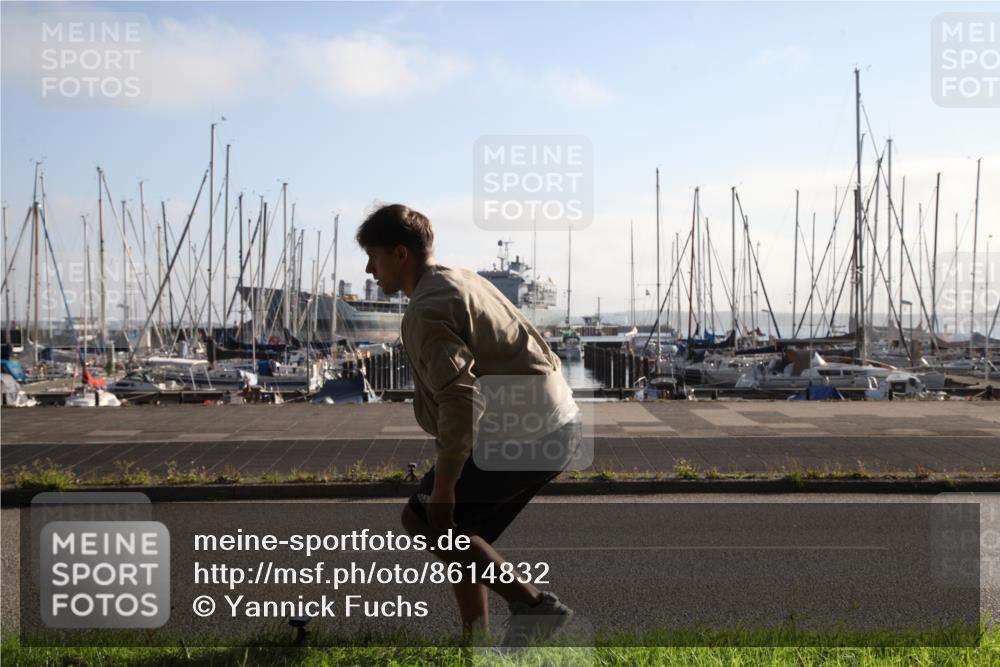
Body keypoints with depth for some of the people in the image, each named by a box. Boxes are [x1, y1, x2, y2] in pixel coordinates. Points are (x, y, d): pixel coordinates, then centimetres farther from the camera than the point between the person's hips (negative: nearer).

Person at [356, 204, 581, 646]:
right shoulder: (464, 280, 17)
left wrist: (443, 485, -18)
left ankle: (531, 603, -3)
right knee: (458, 531, 17)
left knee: (421, 520, 0)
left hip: (524, 434, -10)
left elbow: (460, 400, -24)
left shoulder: (426, 311, -13)